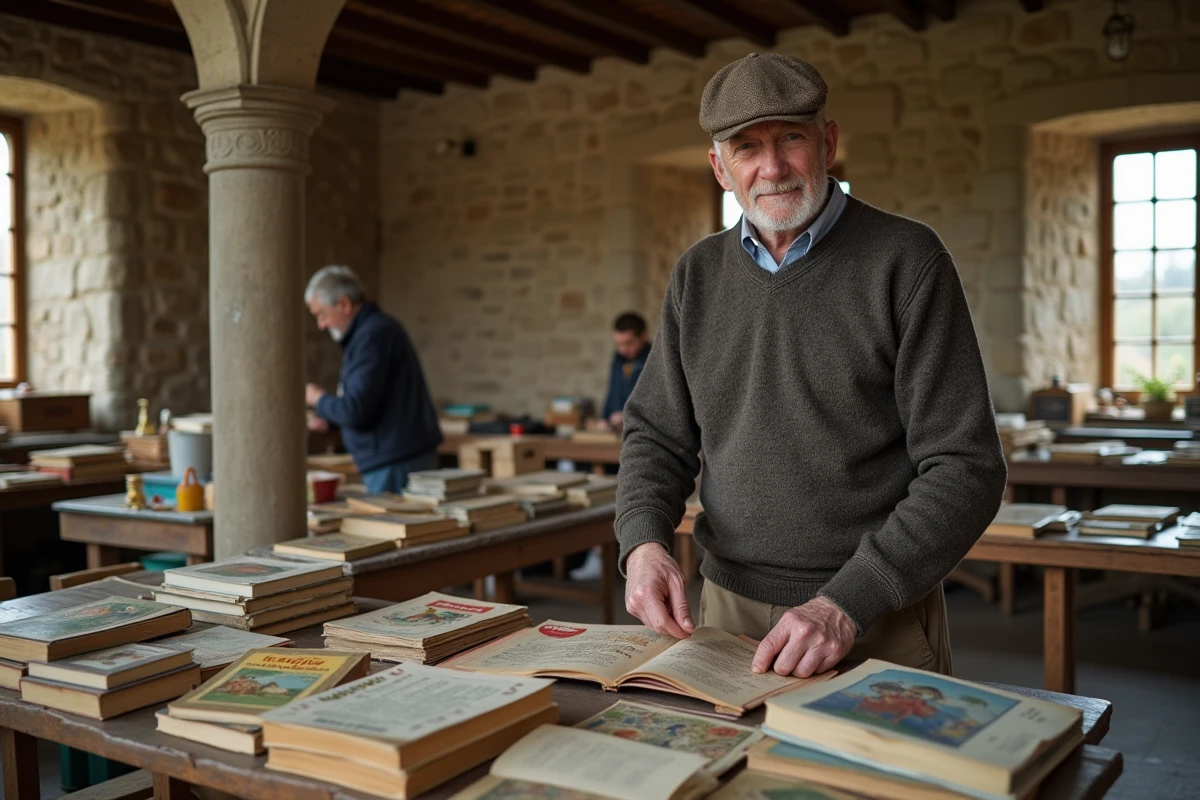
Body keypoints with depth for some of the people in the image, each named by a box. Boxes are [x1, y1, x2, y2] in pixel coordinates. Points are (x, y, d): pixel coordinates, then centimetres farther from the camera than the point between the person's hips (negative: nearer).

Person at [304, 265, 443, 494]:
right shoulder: (376, 328, 15)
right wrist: (329, 419, 14)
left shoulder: (372, 336, -17)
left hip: (396, 464, -10)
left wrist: (319, 399, -4)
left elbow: (355, 410, -22)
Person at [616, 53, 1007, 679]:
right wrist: (644, 542, -11)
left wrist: (847, 604, -23)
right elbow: (657, 434, 9)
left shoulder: (906, 260, -10)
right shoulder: (697, 275, 5)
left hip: (880, 624, -4)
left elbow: (965, 468, -14)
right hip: (727, 607, 4)